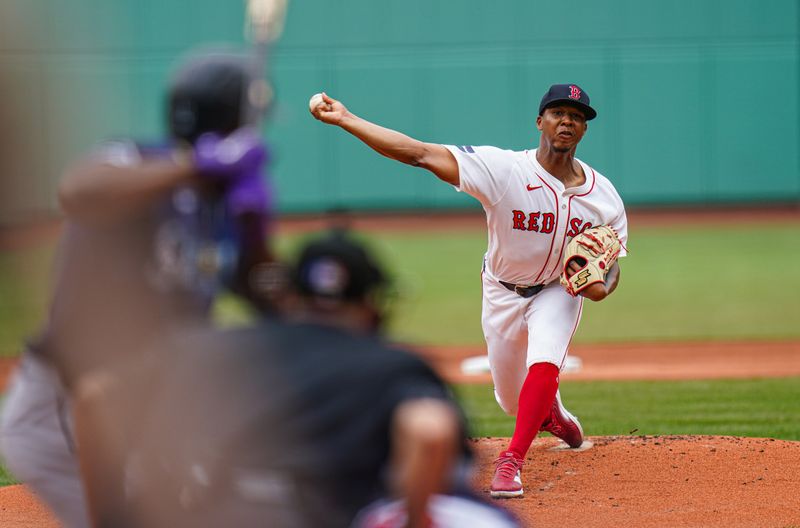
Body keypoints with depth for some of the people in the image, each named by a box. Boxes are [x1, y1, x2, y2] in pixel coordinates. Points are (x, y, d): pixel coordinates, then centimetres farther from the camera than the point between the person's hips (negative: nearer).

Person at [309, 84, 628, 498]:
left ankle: (511, 462, -21)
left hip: (559, 290, 0)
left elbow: (612, 263, -2)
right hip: (503, 292, 0)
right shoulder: (503, 169, -27)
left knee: (543, 364, -29)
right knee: (513, 400, 13)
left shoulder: (603, 196, -16)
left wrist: (603, 287, -28)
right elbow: (420, 154, -33)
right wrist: (345, 119, -40)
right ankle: (550, 411, 50)